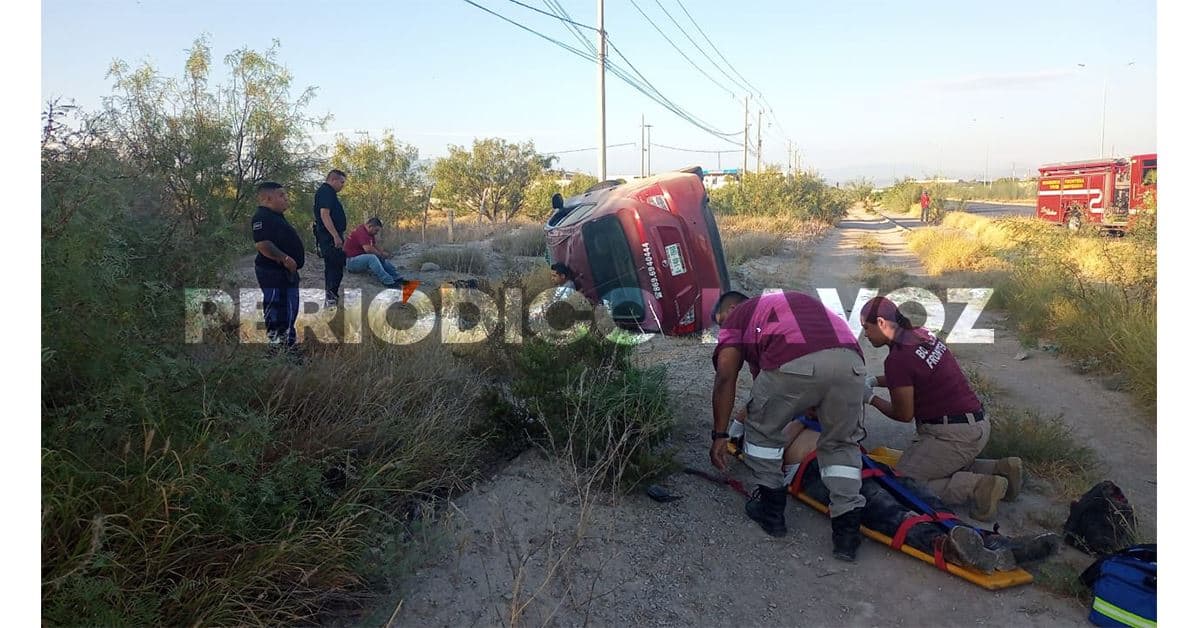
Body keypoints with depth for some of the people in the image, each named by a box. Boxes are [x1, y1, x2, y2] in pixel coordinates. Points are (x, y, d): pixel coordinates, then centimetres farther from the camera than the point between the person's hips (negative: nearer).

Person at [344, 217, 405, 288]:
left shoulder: (369, 233, 11)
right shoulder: (361, 232, -22)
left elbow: (373, 246, 20)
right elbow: (368, 249, -32)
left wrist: (383, 252, 1)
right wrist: (381, 254, -16)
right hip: (351, 261, -11)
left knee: (382, 259, 6)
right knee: (372, 258, -33)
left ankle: (398, 278, -2)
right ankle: (389, 282, -38)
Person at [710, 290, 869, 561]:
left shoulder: (736, 317, 26)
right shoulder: (791, 303, 44)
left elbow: (726, 378, 10)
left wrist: (720, 435, 13)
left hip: (795, 363, -5)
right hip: (851, 362, 6)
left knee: (762, 430, 22)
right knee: (842, 445, 26)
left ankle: (771, 510, 31)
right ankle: (847, 531, 21)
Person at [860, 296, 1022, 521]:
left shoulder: (897, 358, -19)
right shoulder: (921, 335, 8)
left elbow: (904, 414, -10)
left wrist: (871, 399, 4)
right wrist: (874, 381, 16)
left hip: (954, 435, -9)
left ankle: (977, 487, -13)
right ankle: (999, 469, 14)